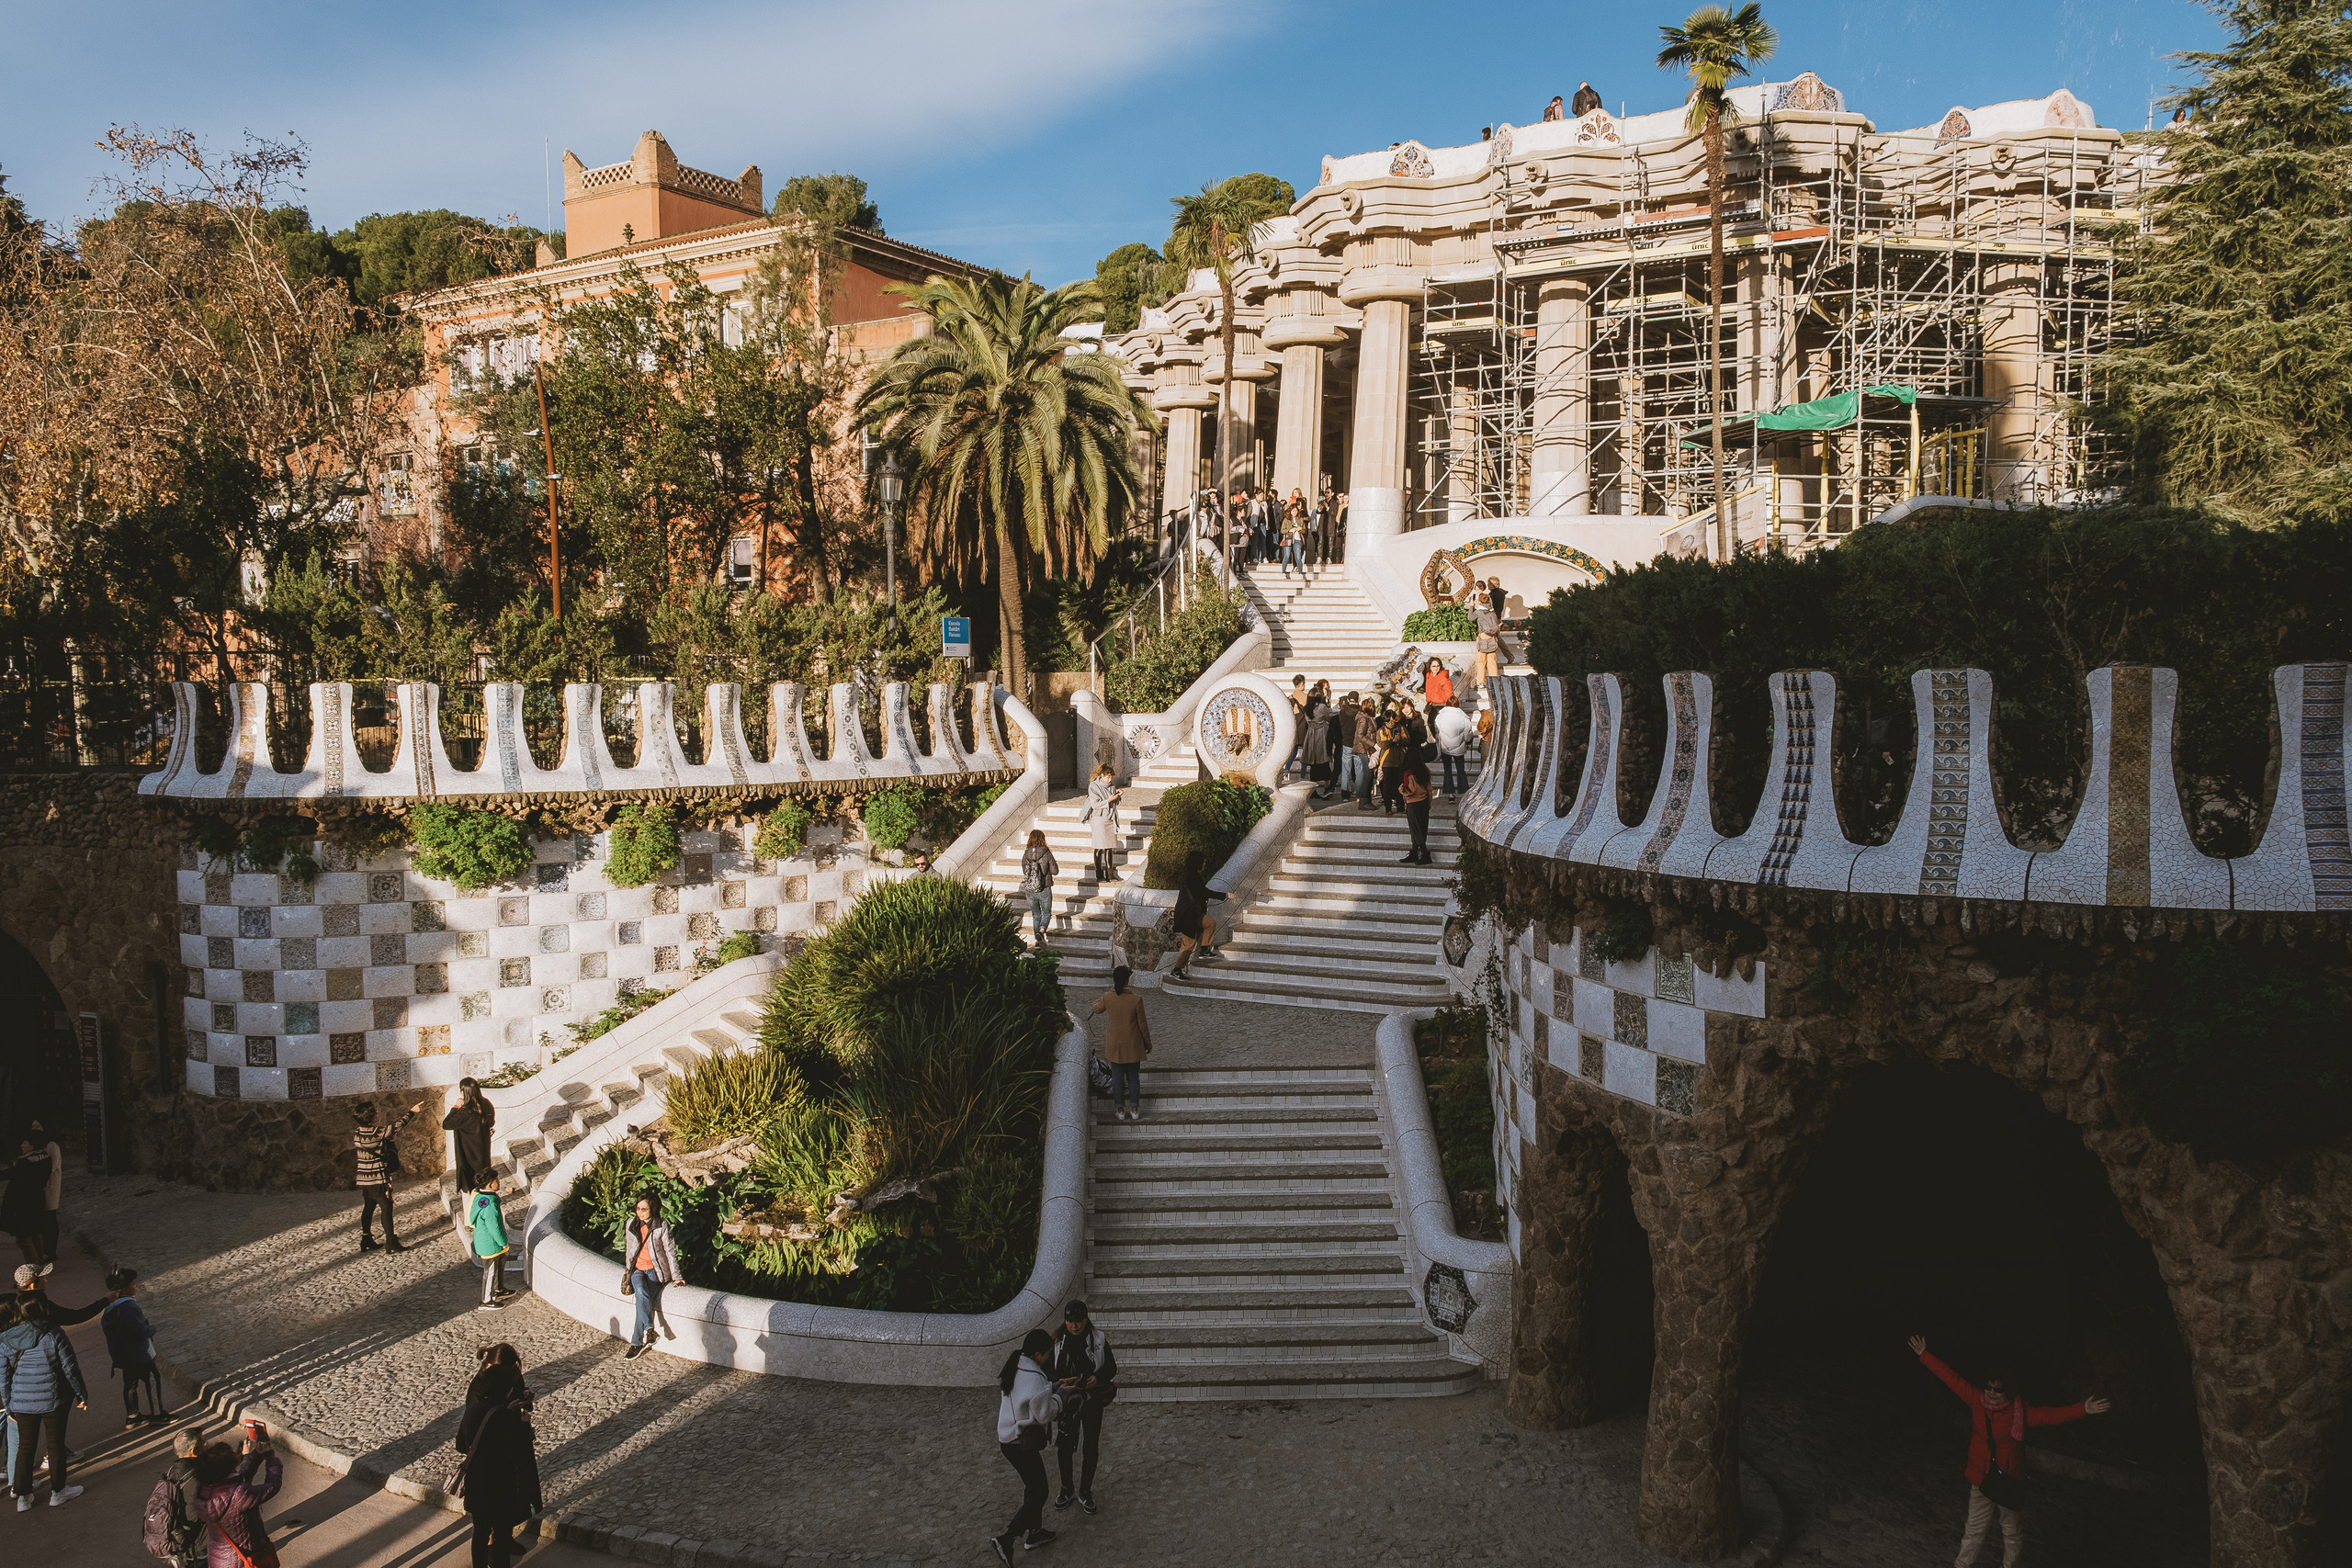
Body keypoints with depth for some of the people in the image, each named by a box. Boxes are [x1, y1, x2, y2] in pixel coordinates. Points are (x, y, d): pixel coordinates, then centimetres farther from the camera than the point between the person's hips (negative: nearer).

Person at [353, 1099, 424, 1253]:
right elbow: (396, 1127, -11)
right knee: (386, 1207, -3)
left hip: (364, 1179, 8)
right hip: (378, 1179, -8)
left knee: (368, 1208, 16)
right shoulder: (375, 1133, -20)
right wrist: (411, 1112, -1)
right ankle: (391, 1242, -3)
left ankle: (366, 1241, 23)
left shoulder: (357, 1133, 2)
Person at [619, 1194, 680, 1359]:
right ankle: (649, 1330, -40)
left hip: (655, 1270, -2)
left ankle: (636, 1343, -26)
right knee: (641, 1293, -31)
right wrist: (629, 1268, 14)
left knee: (646, 1300, -26)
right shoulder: (631, 1223, 7)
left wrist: (676, 1276, -5)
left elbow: (670, 1251, -2)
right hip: (637, 1268, 3)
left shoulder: (662, 1225, -4)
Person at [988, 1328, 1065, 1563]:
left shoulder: (1015, 1366, 1)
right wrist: (1060, 1393, -6)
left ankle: (1033, 1534, 38)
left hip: (1008, 1437, 9)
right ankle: (1006, 1539, -2)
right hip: (1022, 1444, -9)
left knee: (1033, 1486, 25)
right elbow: (1045, 1413, -20)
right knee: (1039, 1493, 4)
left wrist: (1055, 1386, 8)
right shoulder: (1033, 1377, -28)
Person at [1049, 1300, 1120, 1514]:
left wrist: (1098, 1378, -20)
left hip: (1092, 1401, 0)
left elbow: (1112, 1368, 0)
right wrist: (1059, 1383, -23)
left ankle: (1085, 1492, 26)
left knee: (1091, 1448, 8)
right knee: (1064, 1447, 7)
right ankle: (1066, 1490, 30)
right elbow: (1048, 1371, -2)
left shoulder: (1098, 1339, -8)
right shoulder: (1057, 1341, -7)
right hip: (1067, 1401, 0)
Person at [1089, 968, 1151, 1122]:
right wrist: (1148, 1044, 4)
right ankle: (1135, 1110, 19)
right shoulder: (1136, 1000, -19)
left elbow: (1097, 1009, 10)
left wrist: (1098, 1000, 31)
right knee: (1133, 1078, 13)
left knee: (1117, 1078, 13)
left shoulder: (1107, 998, -14)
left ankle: (1120, 1110, 20)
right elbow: (1142, 1025, -9)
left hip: (1115, 1046, 1)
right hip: (1133, 1046, -1)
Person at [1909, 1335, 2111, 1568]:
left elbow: (2052, 1415, -27)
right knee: (1974, 1530, 15)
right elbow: (1951, 1378, -2)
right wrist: (1924, 1355, 2)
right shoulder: (1977, 1400, -9)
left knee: (2012, 1531, 15)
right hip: (1981, 1480, 2)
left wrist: (2083, 1409, -41)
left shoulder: (2020, 1411, -16)